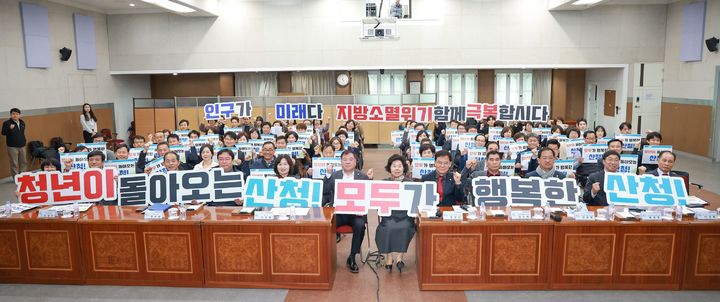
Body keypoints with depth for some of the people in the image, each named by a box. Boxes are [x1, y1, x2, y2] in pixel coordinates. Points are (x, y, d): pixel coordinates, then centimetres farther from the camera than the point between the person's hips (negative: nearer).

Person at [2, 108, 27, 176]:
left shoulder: (22, 123, 10)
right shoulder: (7, 123, -8)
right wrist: (9, 128, -31)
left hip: (22, 146, 6)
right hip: (12, 147, -6)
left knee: (24, 162, 12)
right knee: (14, 164, -2)